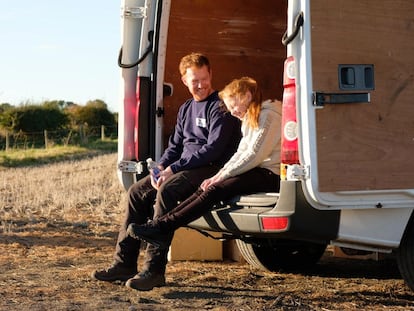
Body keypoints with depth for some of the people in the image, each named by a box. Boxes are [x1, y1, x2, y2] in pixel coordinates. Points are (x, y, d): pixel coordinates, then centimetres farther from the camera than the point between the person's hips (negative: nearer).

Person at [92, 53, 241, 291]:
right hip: (183, 168, 9)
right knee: (137, 191, -4)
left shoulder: (220, 106, -8)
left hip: (210, 169, -9)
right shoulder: (186, 109, 19)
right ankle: (125, 264, -3)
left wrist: (174, 168, -19)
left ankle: (154, 270, -34)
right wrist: (161, 167, -1)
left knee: (167, 191, -33)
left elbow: (214, 148, -17)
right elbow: (175, 145, 21)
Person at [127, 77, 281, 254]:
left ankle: (162, 227, -26)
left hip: (270, 174, -9)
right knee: (206, 189, -9)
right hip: (257, 172, 9)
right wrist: (218, 175, 2)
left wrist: (223, 176, -14)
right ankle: (160, 230, -20)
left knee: (214, 191, -23)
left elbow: (254, 155, -17)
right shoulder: (250, 120, 23)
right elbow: (241, 154, 17)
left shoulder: (268, 116, -10)